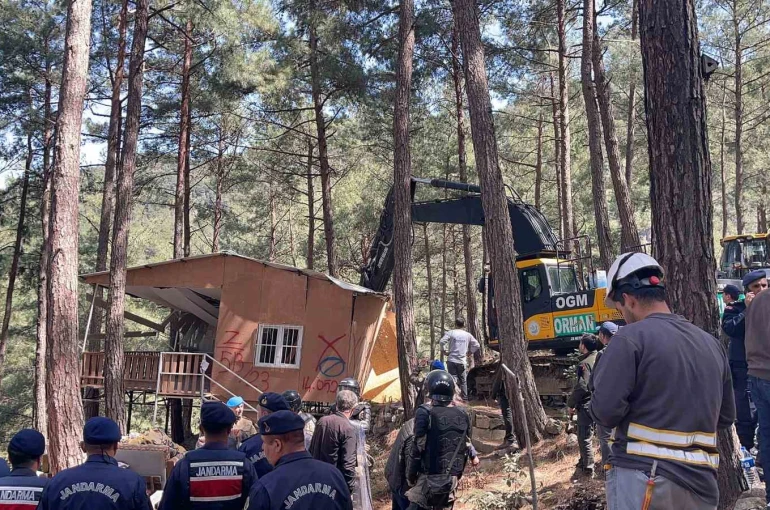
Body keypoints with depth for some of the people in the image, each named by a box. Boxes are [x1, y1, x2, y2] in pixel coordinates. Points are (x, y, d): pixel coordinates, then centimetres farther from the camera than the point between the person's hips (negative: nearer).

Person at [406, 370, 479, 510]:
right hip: (453, 477, 5)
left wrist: (410, 475, -3)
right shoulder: (463, 415, 2)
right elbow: (467, 444, 13)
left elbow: (418, 448, -13)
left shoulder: (425, 413, -12)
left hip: (430, 477, -5)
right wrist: (473, 456, 34)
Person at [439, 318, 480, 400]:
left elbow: (442, 342, -12)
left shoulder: (451, 333, 0)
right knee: (463, 380, 11)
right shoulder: (468, 335, 8)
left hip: (452, 360, -2)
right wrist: (469, 352, 15)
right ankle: (464, 398, 11)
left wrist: (444, 351, 1)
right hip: (462, 361, 2)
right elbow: (476, 345, 6)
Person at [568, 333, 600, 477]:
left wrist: (571, 403, -10)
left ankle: (588, 469, 5)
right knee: (587, 436, 20)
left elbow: (581, 387, -23)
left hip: (587, 405, -8)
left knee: (585, 438, 0)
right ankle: (584, 463, 31)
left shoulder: (585, 364, -18)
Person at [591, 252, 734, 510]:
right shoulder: (711, 344, 10)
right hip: (701, 482, 6)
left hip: (643, 477, -6)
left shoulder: (630, 337, -10)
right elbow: (725, 416, 16)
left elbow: (605, 410, -15)